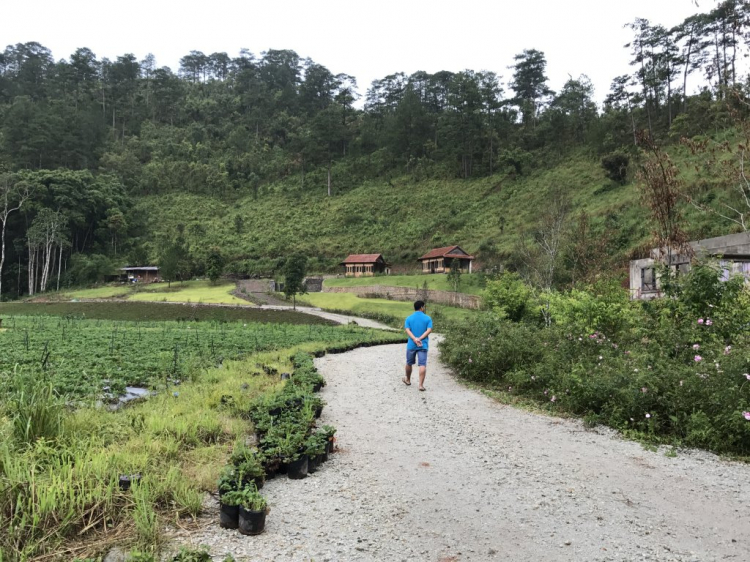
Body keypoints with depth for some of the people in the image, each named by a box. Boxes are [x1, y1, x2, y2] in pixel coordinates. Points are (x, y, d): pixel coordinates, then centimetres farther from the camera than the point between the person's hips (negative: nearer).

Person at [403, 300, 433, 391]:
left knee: (409, 363, 19)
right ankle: (421, 385, -12)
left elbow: (407, 330, -10)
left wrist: (415, 339, -19)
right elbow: (429, 330, -12)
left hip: (411, 345, 2)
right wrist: (420, 339, -15)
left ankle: (408, 380, 37)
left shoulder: (409, 318, 4)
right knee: (423, 365, -4)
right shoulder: (428, 318, 0)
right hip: (423, 345, -2)